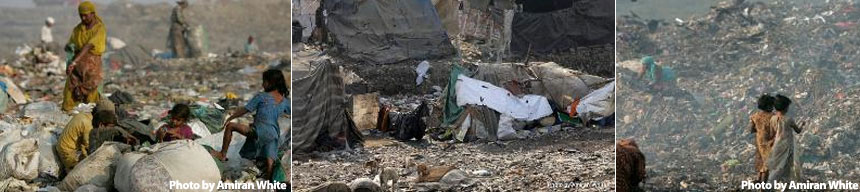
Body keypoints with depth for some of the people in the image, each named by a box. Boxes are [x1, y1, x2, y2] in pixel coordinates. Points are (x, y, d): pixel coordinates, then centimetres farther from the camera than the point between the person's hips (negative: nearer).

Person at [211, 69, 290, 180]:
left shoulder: (261, 96, -1)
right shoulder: (284, 101, 11)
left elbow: (245, 110, 2)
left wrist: (230, 118, 12)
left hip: (259, 131, -5)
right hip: (274, 134, 5)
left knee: (230, 126, 6)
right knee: (269, 161, 4)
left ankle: (222, 154, 9)